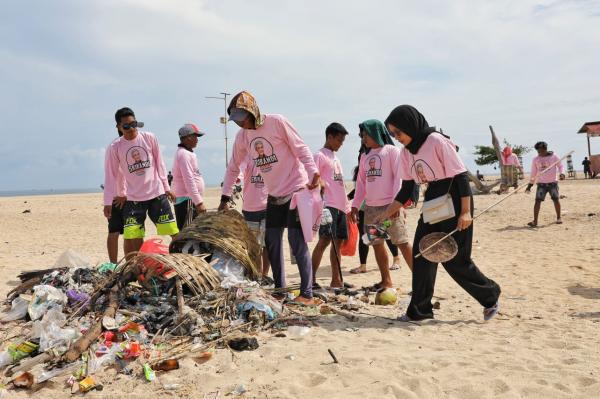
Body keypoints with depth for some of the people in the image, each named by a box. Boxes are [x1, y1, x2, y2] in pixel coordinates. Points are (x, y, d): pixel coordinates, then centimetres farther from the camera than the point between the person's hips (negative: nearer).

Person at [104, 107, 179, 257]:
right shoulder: (114, 148, -5)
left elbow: (159, 164, 6)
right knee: (131, 238, -5)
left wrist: (166, 187, 7)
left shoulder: (149, 138, -2)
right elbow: (111, 175, -1)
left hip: (157, 194, 1)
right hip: (133, 198, -1)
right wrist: (108, 202, -2)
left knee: (174, 232, 3)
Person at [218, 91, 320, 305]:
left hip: (296, 188, -7)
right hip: (274, 193, 7)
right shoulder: (242, 136, 4)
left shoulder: (277, 122, -15)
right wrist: (225, 197, 7)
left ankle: (307, 294, -2)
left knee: (297, 241, -9)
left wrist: (313, 172, -27)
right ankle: (279, 289, 22)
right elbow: (233, 167, 11)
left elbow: (301, 148, -14)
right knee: (272, 241, 9)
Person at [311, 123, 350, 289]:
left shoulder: (335, 157, 22)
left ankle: (336, 280, 15)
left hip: (340, 206, 9)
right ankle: (311, 279, -12)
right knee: (325, 240, -16)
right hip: (328, 205, -9)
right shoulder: (320, 156, -3)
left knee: (338, 241, 9)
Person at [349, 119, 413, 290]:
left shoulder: (391, 150, -2)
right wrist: (355, 205, 12)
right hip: (370, 207, 7)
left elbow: (399, 177, -9)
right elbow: (361, 182, 19)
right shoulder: (365, 156, 17)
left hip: (389, 206, -7)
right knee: (376, 243, 8)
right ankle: (386, 281, 18)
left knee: (402, 242, -9)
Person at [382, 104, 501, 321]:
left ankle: (490, 296, 20)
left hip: (455, 202, -7)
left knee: (455, 259, -3)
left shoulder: (437, 141, -17)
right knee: (422, 255, 3)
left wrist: (466, 211, -22)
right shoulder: (406, 151, 6)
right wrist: (385, 214, 6)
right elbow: (406, 189, 10)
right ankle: (419, 310, 12)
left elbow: (461, 176, -18)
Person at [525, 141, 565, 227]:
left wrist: (562, 173, -14)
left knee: (556, 200, 6)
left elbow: (560, 166, 7)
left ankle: (558, 218, 24)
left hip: (553, 182, -1)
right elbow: (533, 173, 11)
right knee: (538, 201, -8)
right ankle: (535, 221, -9)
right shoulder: (535, 160, 4)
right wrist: (530, 185, 8)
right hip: (541, 183, 1)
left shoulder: (554, 156, -1)